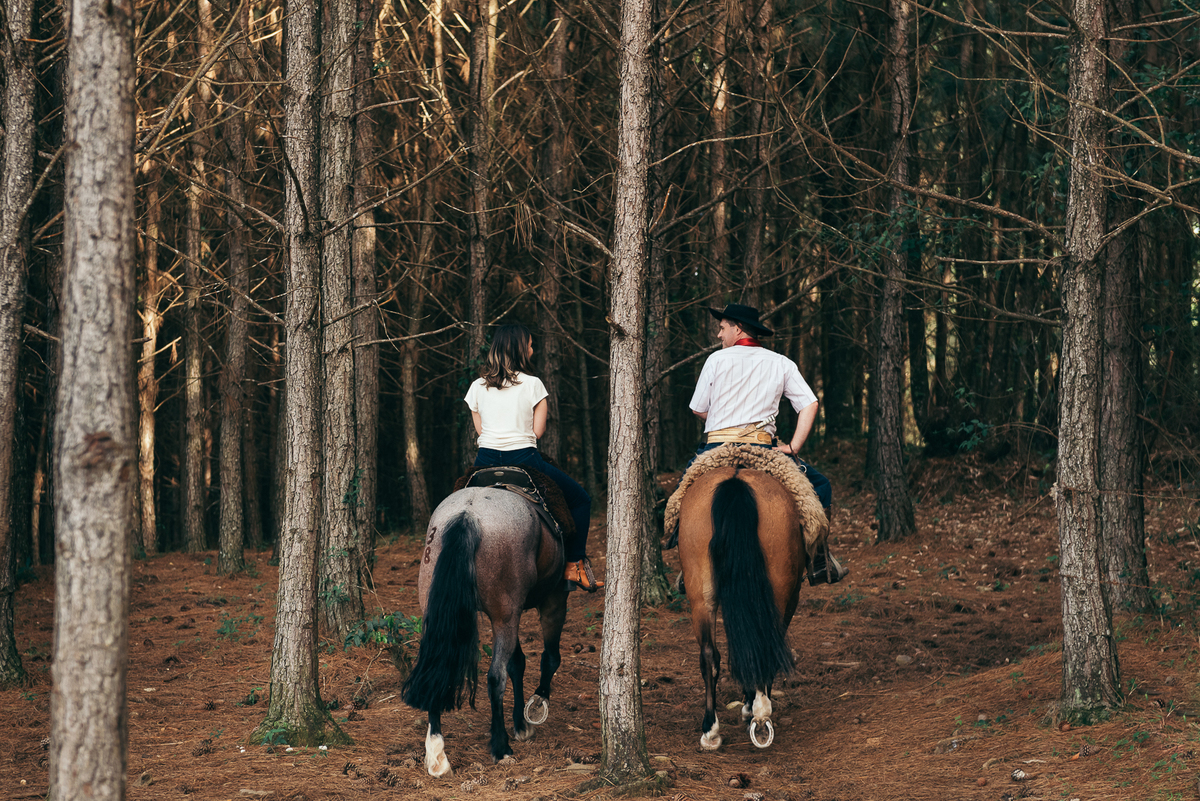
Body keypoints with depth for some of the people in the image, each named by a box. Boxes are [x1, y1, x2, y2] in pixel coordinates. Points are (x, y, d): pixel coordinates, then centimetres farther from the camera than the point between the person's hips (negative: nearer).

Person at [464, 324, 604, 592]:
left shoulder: (477, 387, 6)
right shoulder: (532, 384, -5)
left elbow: (480, 428, 11)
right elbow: (538, 430, -3)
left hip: (485, 460, 4)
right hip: (523, 459, -4)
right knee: (580, 499, 13)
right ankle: (575, 564, 8)